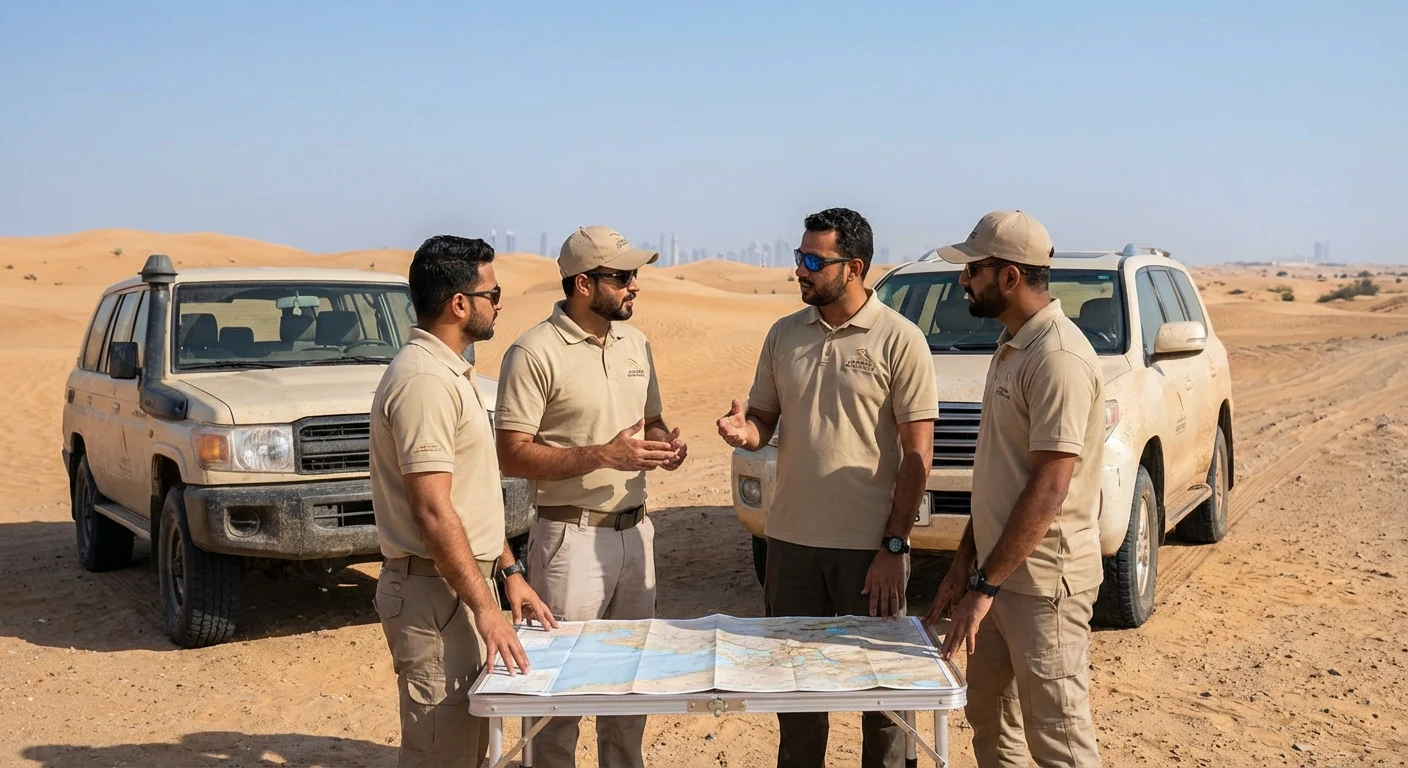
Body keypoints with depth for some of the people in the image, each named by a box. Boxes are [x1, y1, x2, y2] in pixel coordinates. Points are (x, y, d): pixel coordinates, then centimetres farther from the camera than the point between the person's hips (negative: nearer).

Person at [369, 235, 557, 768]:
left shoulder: (449, 373, 14)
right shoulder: (424, 380, -19)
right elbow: (433, 512, -24)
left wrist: (508, 572, 18)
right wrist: (485, 608, -24)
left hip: (462, 584, 10)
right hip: (434, 591, -10)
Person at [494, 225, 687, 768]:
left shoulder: (635, 343, 9)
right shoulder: (534, 353, -13)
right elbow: (512, 455, -16)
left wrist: (666, 444, -3)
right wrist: (602, 456, -23)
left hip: (634, 531, 7)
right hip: (572, 536, -7)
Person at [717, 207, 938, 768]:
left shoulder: (899, 339, -8)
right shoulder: (784, 334, 6)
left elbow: (917, 454, -9)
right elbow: (763, 418, 13)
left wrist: (893, 547, -13)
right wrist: (744, 431, -11)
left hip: (869, 545, -4)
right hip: (792, 538, 5)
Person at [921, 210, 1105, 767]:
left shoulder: (1058, 356, -20)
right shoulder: (1011, 345, 11)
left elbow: (1049, 488, -23)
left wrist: (985, 585, -21)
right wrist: (965, 561, 15)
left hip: (1042, 581, -10)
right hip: (1000, 572, 10)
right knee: (989, 721, 18)